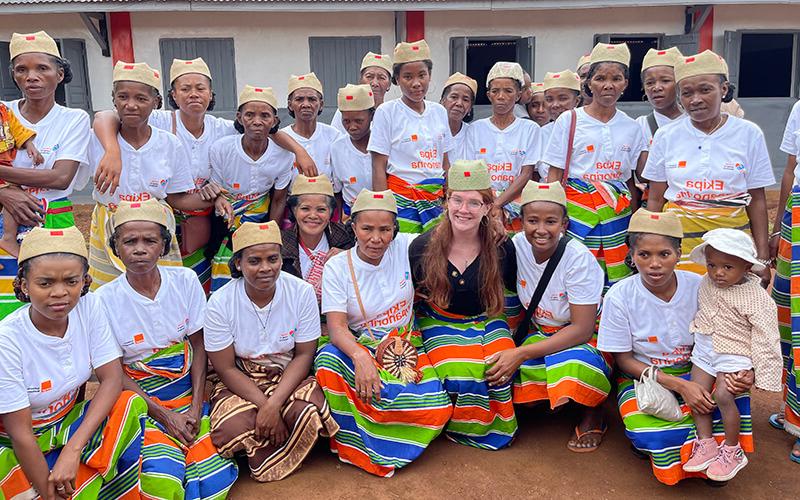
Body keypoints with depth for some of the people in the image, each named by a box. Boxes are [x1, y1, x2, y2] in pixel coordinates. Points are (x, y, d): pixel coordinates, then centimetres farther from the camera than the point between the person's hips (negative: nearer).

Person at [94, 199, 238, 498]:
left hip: (187, 393, 2)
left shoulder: (185, 281, -2)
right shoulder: (104, 300, -9)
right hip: (140, 401, -2)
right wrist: (164, 415, -12)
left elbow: (198, 345, 2)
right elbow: (116, 372, -4)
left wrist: (195, 408, -8)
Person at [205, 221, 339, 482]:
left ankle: (263, 462, 2)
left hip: (289, 377, 0)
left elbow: (304, 354, -8)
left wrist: (274, 405, -21)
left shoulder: (302, 292, -12)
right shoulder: (220, 303, -13)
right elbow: (227, 369, -9)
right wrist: (265, 406, -21)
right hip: (240, 382, 0)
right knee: (233, 429, -30)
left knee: (309, 414, -31)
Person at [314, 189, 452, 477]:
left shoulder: (406, 247, -4)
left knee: (437, 409, -26)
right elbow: (336, 327, -20)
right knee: (328, 359, -37)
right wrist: (360, 356, -38)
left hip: (405, 347, 1)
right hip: (358, 346, -1)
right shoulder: (337, 267, -8)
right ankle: (351, 441, -15)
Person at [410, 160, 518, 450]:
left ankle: (497, 427, 6)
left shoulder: (502, 248, -8)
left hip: (487, 322, 2)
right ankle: (461, 426, 6)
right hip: (440, 322, -1)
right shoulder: (422, 247, -10)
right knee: (462, 381, -28)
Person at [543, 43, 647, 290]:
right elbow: (554, 176, 0)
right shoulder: (569, 121, 1)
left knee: (616, 283, 0)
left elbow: (631, 181, 15)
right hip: (576, 210, -3)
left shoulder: (631, 127, 10)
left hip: (617, 214, 3)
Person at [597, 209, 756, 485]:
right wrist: (680, 385, -22)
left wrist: (744, 371, -25)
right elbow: (624, 360, -10)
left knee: (734, 385, -28)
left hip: (694, 373, 3)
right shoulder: (619, 296, -16)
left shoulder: (700, 288, -11)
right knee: (652, 437, -32)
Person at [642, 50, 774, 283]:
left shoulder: (748, 133, 1)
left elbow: (757, 200, 4)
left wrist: (763, 256, 1)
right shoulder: (666, 136, 2)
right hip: (677, 237, 0)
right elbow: (656, 199, 6)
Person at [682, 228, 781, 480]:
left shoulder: (757, 299, -20)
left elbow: (765, 339, -15)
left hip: (734, 353, -6)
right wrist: (696, 331, 26)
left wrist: (764, 376, -14)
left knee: (723, 395, -19)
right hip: (704, 348, 6)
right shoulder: (707, 283, -4)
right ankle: (706, 444, 13)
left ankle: (732, 450, 0)